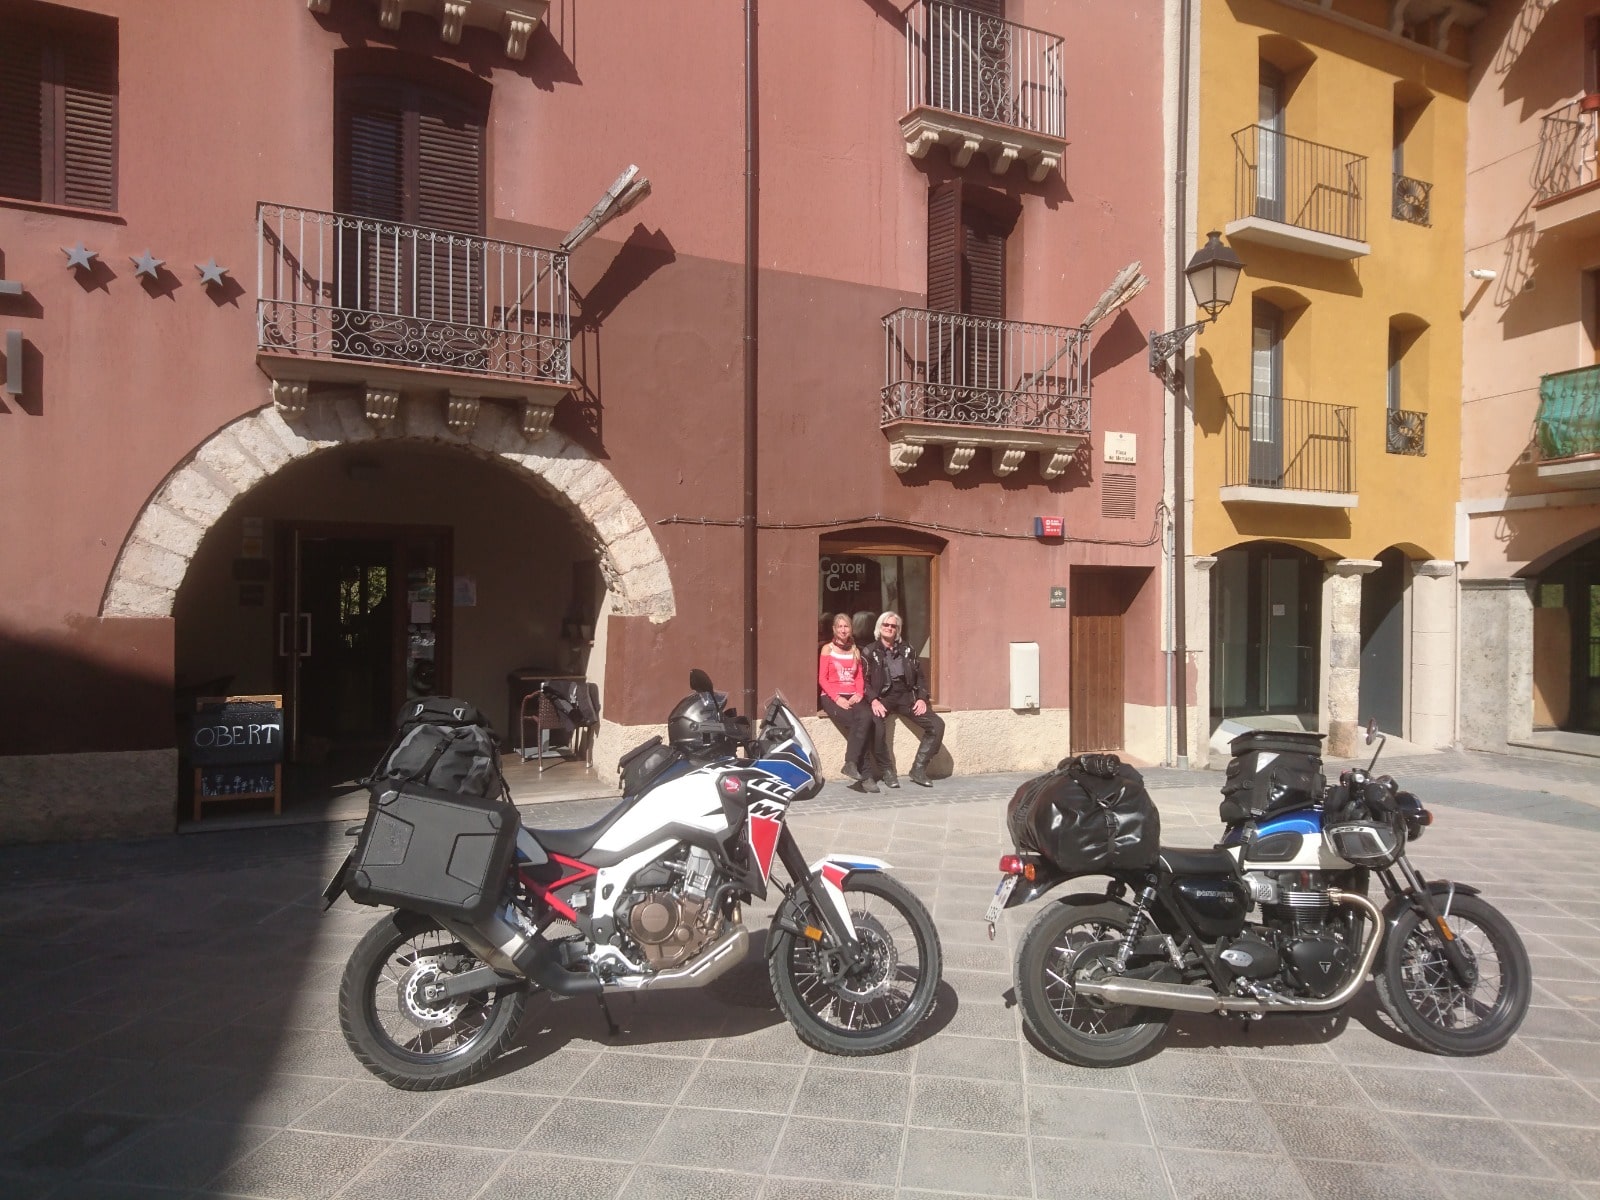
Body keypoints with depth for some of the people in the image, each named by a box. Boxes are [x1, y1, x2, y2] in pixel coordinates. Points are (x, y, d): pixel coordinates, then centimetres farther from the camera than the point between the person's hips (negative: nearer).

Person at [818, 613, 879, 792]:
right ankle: (866, 775, -27)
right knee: (855, 723, -31)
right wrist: (837, 698, -14)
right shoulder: (827, 649, 6)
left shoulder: (855, 651, 20)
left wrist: (859, 693, -6)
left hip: (853, 697, 3)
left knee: (866, 717, -33)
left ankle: (851, 763, -30)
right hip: (832, 697, -3)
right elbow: (822, 679, -1)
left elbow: (859, 677, 16)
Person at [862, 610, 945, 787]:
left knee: (937, 724, -14)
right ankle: (886, 771, -13)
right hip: (883, 697, -3)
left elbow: (919, 676, 16)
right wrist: (873, 700, -18)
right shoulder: (869, 652, 7)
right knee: (876, 726, -34)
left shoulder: (907, 651, 17)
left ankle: (919, 770, -5)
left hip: (906, 696, 4)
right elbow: (864, 680, -1)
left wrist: (921, 698, 0)